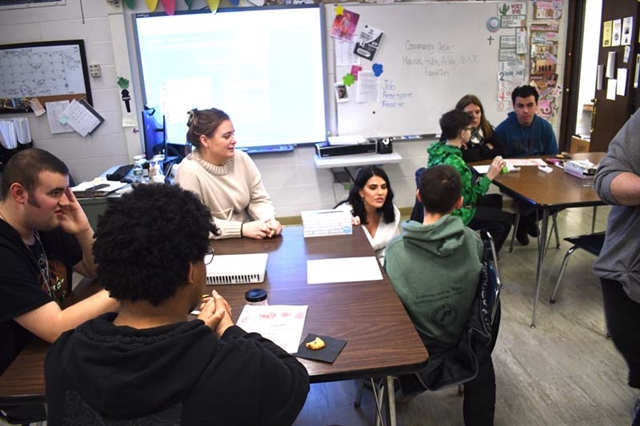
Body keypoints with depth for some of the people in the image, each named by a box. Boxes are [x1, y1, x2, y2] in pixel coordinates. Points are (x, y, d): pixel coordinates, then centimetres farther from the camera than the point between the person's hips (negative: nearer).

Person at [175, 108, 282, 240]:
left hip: (249, 240, 4)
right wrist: (242, 229, -24)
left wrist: (269, 220, -15)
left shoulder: (242, 159, 0)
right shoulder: (189, 172, -16)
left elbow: (259, 200, 6)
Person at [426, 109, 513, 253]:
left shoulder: (438, 149, -4)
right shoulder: (455, 163, -32)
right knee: (506, 219, 7)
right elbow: (468, 199, -23)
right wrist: (489, 176, -20)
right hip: (455, 214, -9)